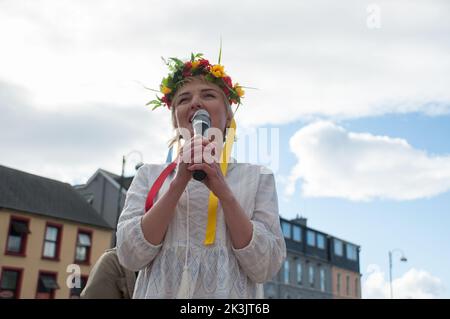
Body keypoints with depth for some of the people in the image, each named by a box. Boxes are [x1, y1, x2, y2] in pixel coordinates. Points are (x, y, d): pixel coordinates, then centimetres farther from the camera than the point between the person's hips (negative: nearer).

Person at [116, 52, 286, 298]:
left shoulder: (257, 177, 2)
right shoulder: (149, 175, 4)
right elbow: (129, 256, -7)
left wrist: (223, 192, -17)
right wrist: (179, 183, -15)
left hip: (229, 293, 0)